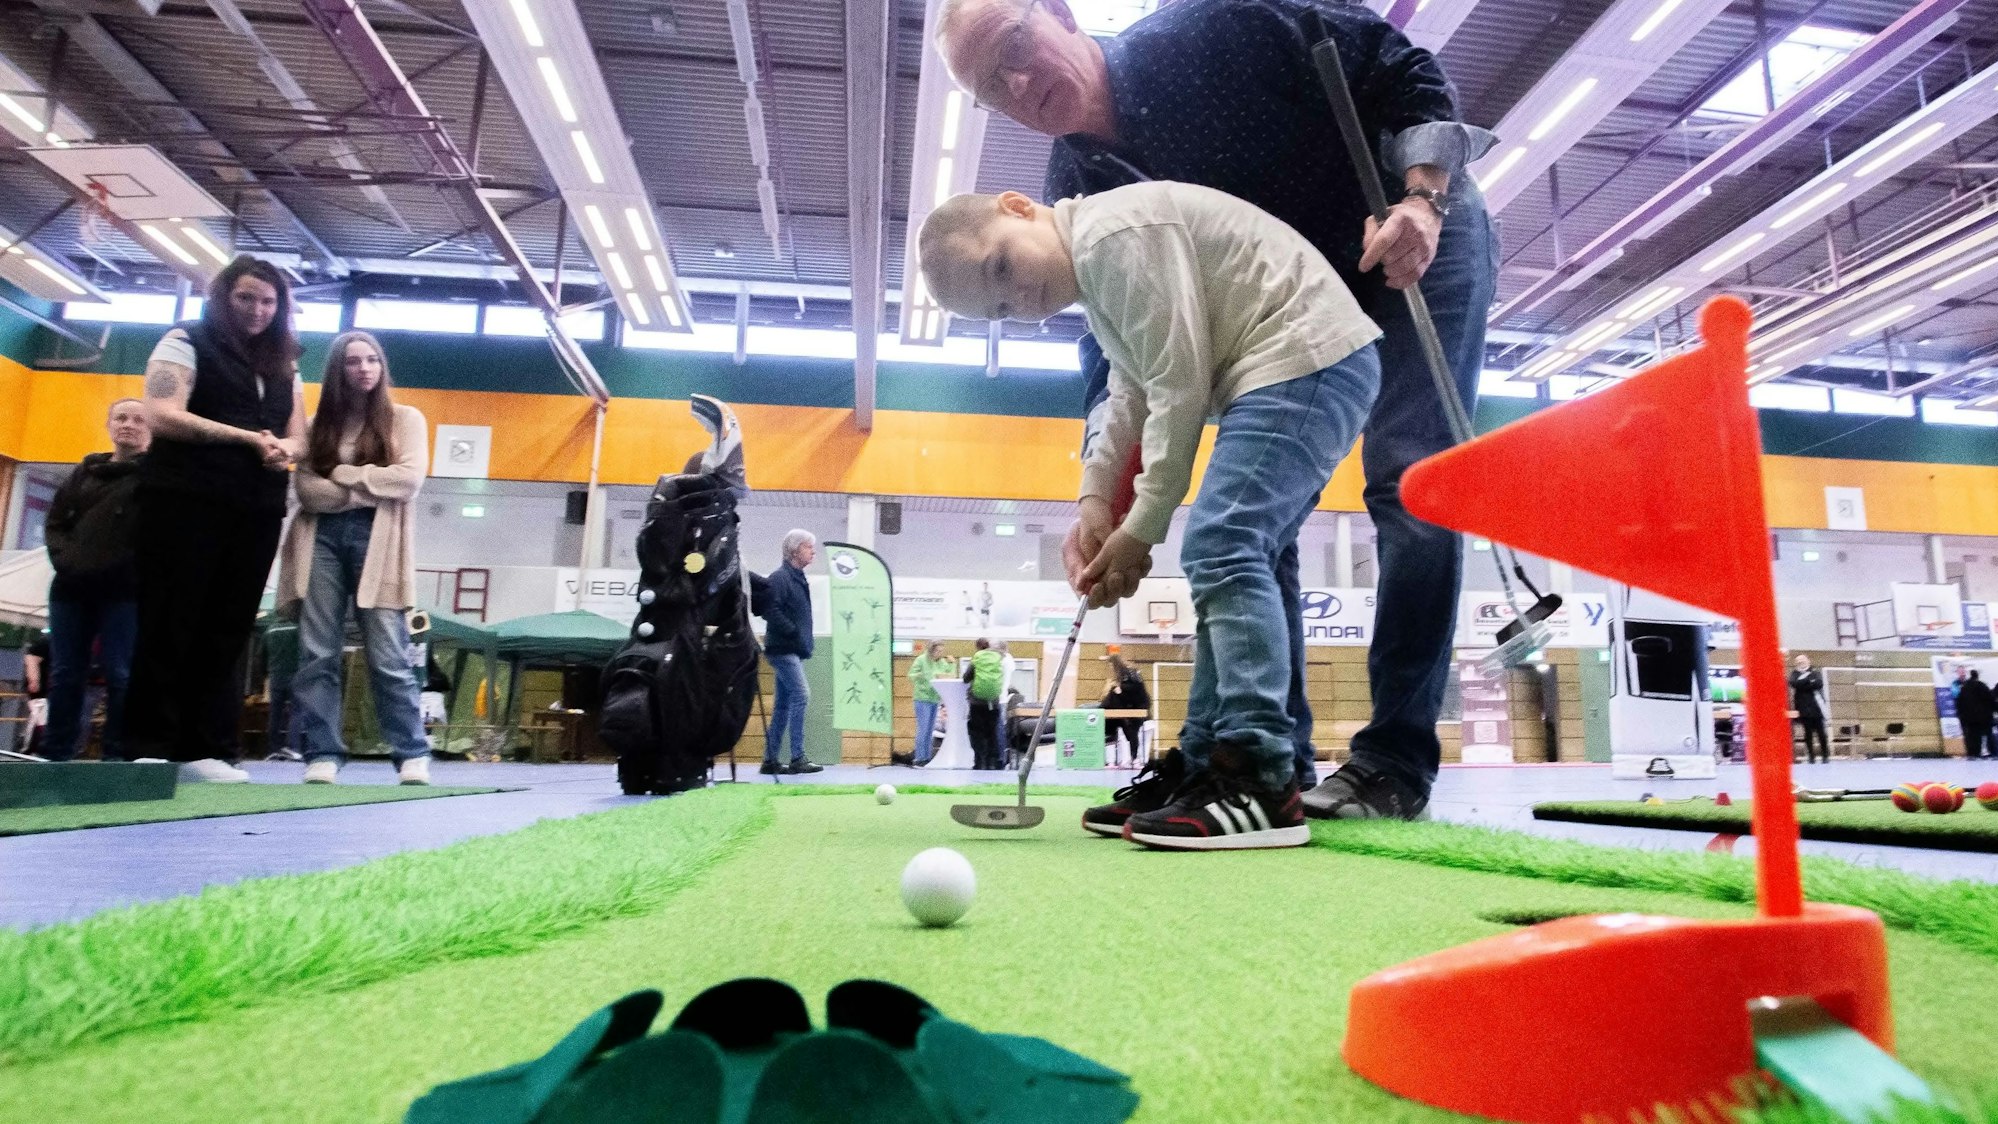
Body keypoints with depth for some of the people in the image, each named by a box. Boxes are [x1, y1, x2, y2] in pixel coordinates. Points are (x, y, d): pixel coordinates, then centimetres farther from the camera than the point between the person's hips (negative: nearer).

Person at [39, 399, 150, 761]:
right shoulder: (84, 471, 19)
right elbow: (56, 521, 17)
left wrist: (123, 565, -15)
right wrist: (64, 558, 2)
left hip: (124, 590, -5)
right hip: (71, 587, 5)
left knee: (120, 675, -5)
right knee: (65, 674, 8)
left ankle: (118, 754, 0)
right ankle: (55, 753, 16)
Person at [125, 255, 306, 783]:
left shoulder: (284, 365, 19)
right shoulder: (187, 342, 3)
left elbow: (298, 437, 15)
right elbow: (163, 417, -10)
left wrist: (283, 450, -9)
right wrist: (249, 437, -15)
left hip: (257, 512, 5)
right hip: (186, 502, -5)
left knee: (227, 630, 3)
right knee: (169, 625, -3)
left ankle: (206, 749, 6)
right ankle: (146, 747, 3)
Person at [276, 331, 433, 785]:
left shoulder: (405, 418, 9)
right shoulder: (318, 424, 15)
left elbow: (409, 479, -6)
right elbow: (307, 490, 2)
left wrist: (344, 474, -3)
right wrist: (369, 489, -8)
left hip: (376, 541, -3)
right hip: (322, 539, 3)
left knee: (388, 656, -5)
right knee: (318, 654, -2)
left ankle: (413, 755, -1)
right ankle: (322, 755, 2)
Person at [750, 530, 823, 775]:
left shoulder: (798, 579, 17)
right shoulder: (780, 577, -10)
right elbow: (772, 611, -20)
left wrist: (803, 641, 11)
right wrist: (794, 633, -19)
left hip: (792, 651, 9)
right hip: (783, 648, -9)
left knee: (783, 704, 10)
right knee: (801, 695, -14)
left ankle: (771, 760, 15)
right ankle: (797, 758, -12)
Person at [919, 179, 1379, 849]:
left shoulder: (1114, 232, -16)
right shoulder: (1097, 271, 17)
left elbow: (1181, 385, -19)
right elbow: (1133, 394, 17)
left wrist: (1142, 527, -13)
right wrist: (1095, 501, 3)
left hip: (1306, 357, -11)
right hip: (1308, 374, 11)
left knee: (1221, 550, -19)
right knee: (1233, 561, 8)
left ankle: (1262, 786, -19)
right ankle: (1208, 771, 12)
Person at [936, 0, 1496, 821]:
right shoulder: (1079, 192, -11)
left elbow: (1400, 67, -14)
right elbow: (1115, 356, -16)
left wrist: (1422, 196, -29)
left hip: (1416, 239, -4)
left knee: (1409, 486, -15)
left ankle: (1394, 764, -9)